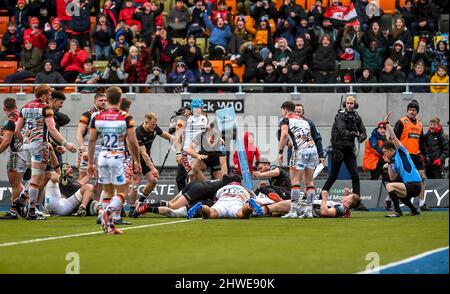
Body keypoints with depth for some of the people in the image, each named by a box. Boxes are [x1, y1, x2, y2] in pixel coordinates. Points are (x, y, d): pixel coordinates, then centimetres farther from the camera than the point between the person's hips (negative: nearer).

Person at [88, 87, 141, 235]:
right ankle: (107, 212, -24)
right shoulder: (126, 118, -7)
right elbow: (133, 143, -7)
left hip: (103, 157, 4)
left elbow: (91, 141, 6)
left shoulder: (97, 117, 3)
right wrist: (137, 162, 4)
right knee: (122, 192, 2)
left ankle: (109, 225, 7)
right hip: (118, 158, -4)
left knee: (107, 191, 13)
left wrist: (90, 162, 13)